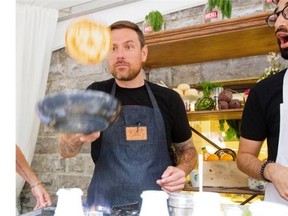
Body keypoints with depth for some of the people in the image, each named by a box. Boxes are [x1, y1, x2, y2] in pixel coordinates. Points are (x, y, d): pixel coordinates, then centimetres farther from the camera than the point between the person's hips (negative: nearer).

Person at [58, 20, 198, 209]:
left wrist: (181, 170, -11)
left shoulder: (169, 99, 0)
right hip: (105, 206, 0)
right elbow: (65, 151, -8)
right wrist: (78, 134, -30)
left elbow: (188, 148, 11)